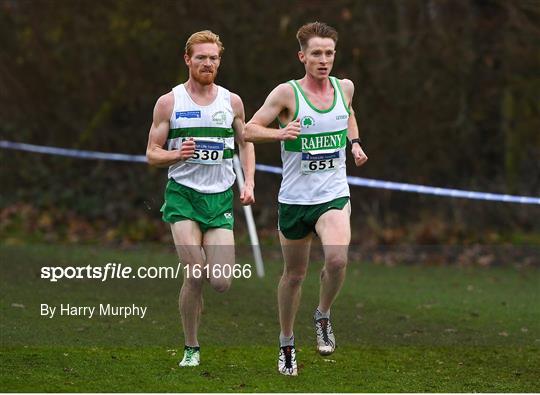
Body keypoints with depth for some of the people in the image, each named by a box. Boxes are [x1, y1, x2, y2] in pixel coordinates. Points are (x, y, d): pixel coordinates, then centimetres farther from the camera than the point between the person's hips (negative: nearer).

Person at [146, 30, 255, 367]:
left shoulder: (232, 102, 8)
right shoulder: (169, 102, 1)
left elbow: (245, 143, 20)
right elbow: (152, 154, 3)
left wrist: (249, 182, 6)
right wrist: (177, 154, -18)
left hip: (221, 198, 2)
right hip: (183, 195, -2)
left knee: (221, 283, -9)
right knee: (196, 275, -17)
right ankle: (191, 349, 0)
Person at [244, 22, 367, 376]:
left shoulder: (345, 87, 4)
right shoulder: (287, 93, -9)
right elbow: (249, 130, -9)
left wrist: (355, 142, 11)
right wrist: (279, 133, -27)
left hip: (334, 196, 2)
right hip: (295, 198, -2)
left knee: (337, 258, -25)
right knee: (294, 274, 9)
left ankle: (324, 316, 3)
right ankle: (287, 343, 30)